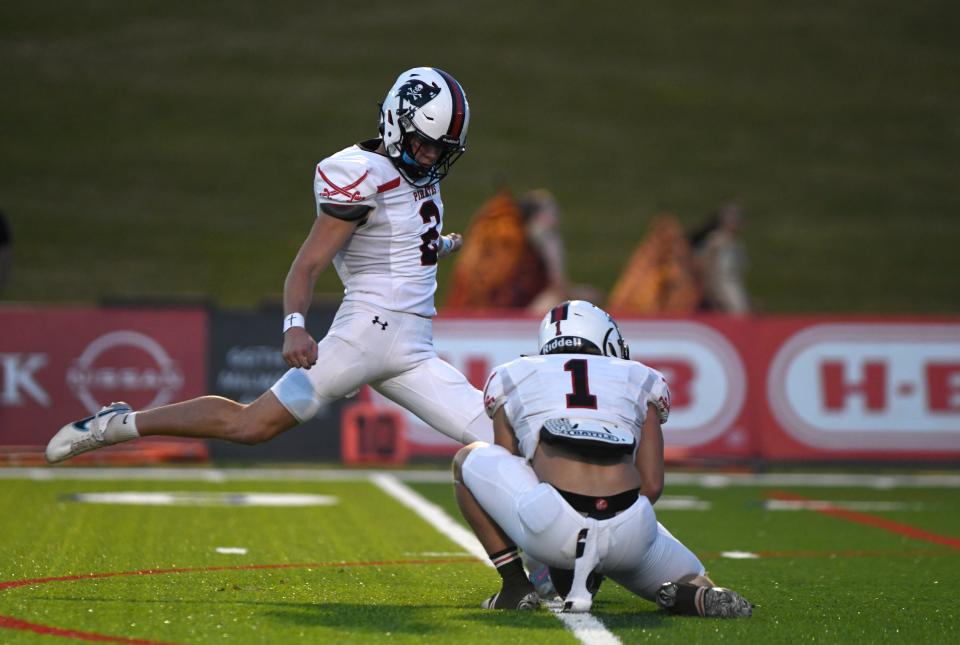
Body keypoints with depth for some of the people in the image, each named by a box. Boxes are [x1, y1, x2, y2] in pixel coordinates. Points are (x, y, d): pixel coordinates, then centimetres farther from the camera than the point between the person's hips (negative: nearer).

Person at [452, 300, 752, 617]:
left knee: (469, 459, 26)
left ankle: (515, 584, 15)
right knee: (692, 584, 32)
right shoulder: (642, 382, 26)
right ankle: (694, 595, -6)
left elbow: (506, 474, 29)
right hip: (629, 536, 1)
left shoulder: (510, 379, 26)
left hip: (552, 527, -1)